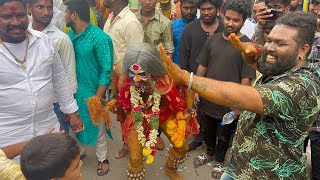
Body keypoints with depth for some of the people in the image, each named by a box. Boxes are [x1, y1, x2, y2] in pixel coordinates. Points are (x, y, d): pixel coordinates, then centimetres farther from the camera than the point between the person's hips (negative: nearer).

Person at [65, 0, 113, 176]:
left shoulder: (100, 38, -19)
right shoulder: (69, 34, 1)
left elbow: (106, 70, -17)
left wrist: (97, 98, -18)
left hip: (92, 92, -6)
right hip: (73, 90, 6)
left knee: (96, 125, 11)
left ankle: (102, 159, 33)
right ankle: (80, 151, 47)